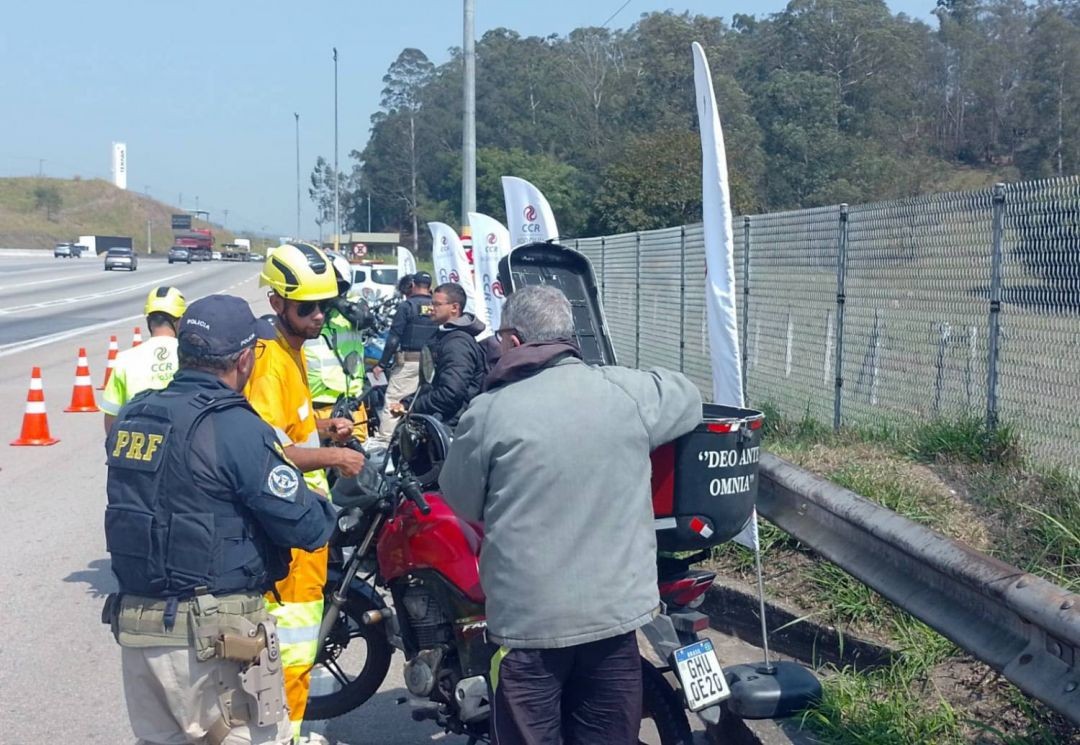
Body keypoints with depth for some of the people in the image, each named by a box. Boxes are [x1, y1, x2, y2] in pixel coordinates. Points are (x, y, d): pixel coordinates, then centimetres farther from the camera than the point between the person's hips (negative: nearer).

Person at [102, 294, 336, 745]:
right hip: (214, 634, -7)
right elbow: (307, 527, -16)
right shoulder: (235, 427, -17)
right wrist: (329, 508, 6)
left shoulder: (132, 416, 5)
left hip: (134, 624, 7)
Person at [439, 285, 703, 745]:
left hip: (528, 619, -3)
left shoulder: (489, 412, -10)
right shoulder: (628, 392, -2)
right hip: (616, 611, 3)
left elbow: (463, 503, 2)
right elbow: (688, 397, 18)